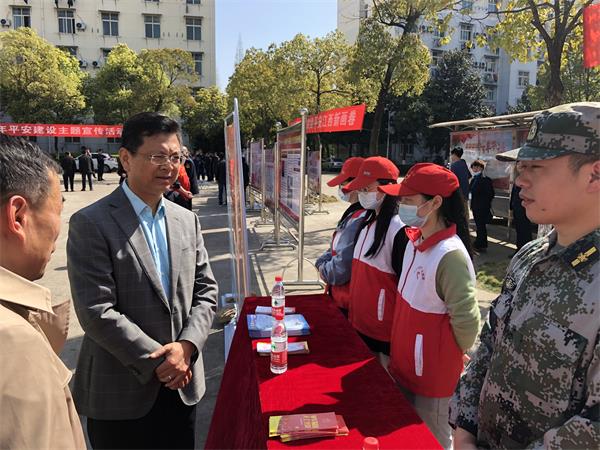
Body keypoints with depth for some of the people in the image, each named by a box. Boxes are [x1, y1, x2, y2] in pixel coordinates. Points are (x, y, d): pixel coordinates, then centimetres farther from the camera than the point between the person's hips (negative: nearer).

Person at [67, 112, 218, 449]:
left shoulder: (187, 220, 5)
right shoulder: (91, 223, -12)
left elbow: (206, 291, 5)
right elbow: (96, 311, -17)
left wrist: (187, 346, -10)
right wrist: (157, 360, -16)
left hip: (182, 384, 5)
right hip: (120, 394, -4)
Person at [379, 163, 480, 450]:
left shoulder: (450, 255, -27)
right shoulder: (415, 240, -1)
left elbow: (467, 323, -23)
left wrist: (448, 357, -6)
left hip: (432, 373, -8)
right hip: (404, 363, 8)